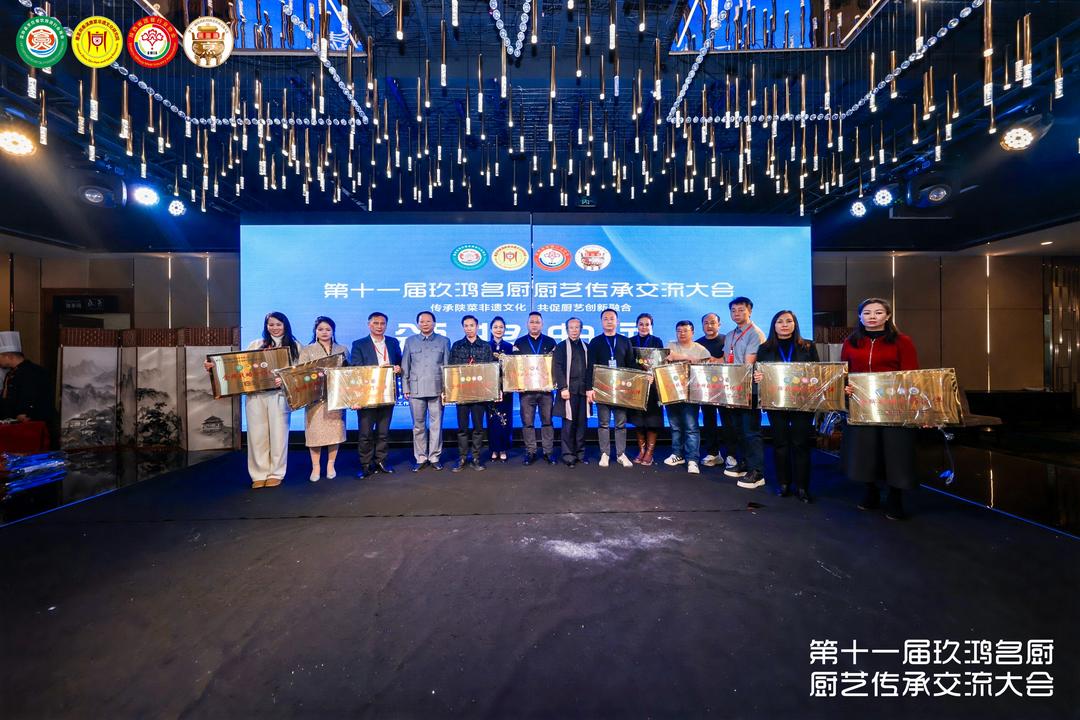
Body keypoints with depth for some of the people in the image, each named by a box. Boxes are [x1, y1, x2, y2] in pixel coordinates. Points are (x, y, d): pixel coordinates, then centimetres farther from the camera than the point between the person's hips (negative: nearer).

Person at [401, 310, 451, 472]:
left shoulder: (444, 341, 8)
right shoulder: (410, 341, 11)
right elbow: (405, 367, 10)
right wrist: (405, 388, 3)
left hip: (437, 390, -1)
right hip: (416, 390, 1)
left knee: (436, 425, 2)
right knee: (418, 425, 6)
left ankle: (434, 457, 13)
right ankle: (420, 458, 17)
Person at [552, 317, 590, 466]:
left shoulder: (586, 347, 15)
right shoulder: (560, 347, 4)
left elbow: (590, 369, 14)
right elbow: (557, 369, -4)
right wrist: (563, 388, -13)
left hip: (583, 391, 4)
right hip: (568, 390, -3)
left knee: (582, 423, 6)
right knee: (568, 423, -2)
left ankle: (580, 453, 17)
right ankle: (568, 455, 7)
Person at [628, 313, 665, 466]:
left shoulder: (657, 341, 7)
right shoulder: (631, 341, 10)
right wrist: (640, 366, -9)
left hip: (652, 384, -1)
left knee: (652, 419, -3)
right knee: (637, 420, 2)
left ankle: (649, 453, 5)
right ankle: (641, 450, 15)